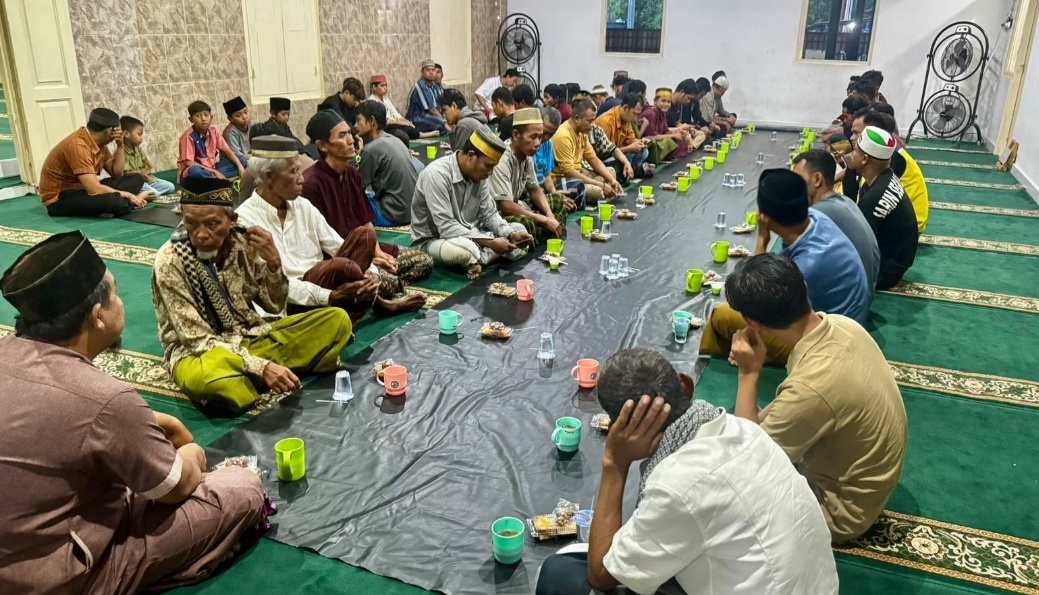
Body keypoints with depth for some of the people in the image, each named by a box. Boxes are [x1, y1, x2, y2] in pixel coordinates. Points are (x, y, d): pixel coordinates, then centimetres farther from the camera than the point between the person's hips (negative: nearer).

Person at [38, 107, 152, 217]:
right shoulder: (77, 145, -25)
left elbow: (117, 173, 5)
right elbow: (95, 190, -31)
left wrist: (120, 145, -5)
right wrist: (127, 195, -20)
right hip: (59, 199, -9)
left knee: (136, 179, 0)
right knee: (111, 200, -37)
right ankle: (135, 201, -7)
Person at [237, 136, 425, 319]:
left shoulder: (303, 206, 11)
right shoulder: (245, 219, -9)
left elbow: (337, 245, 7)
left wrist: (371, 271, -14)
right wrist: (328, 296, -26)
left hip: (322, 283, 6)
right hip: (291, 303, -6)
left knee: (364, 234, -13)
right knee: (340, 265, -34)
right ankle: (380, 303, -2)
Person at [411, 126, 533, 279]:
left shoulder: (478, 174, -2)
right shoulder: (437, 174, -25)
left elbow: (489, 214, 6)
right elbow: (446, 227, -30)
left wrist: (511, 235, -14)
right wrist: (490, 243, -31)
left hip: (468, 236, 8)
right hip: (433, 241, -8)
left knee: (519, 230, 2)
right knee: (465, 249, -40)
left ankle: (476, 259, -13)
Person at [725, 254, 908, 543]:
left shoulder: (810, 386, -39)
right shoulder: (840, 325, -14)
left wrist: (749, 373, -23)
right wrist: (763, 418, -1)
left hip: (844, 507, -8)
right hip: (863, 476, 8)